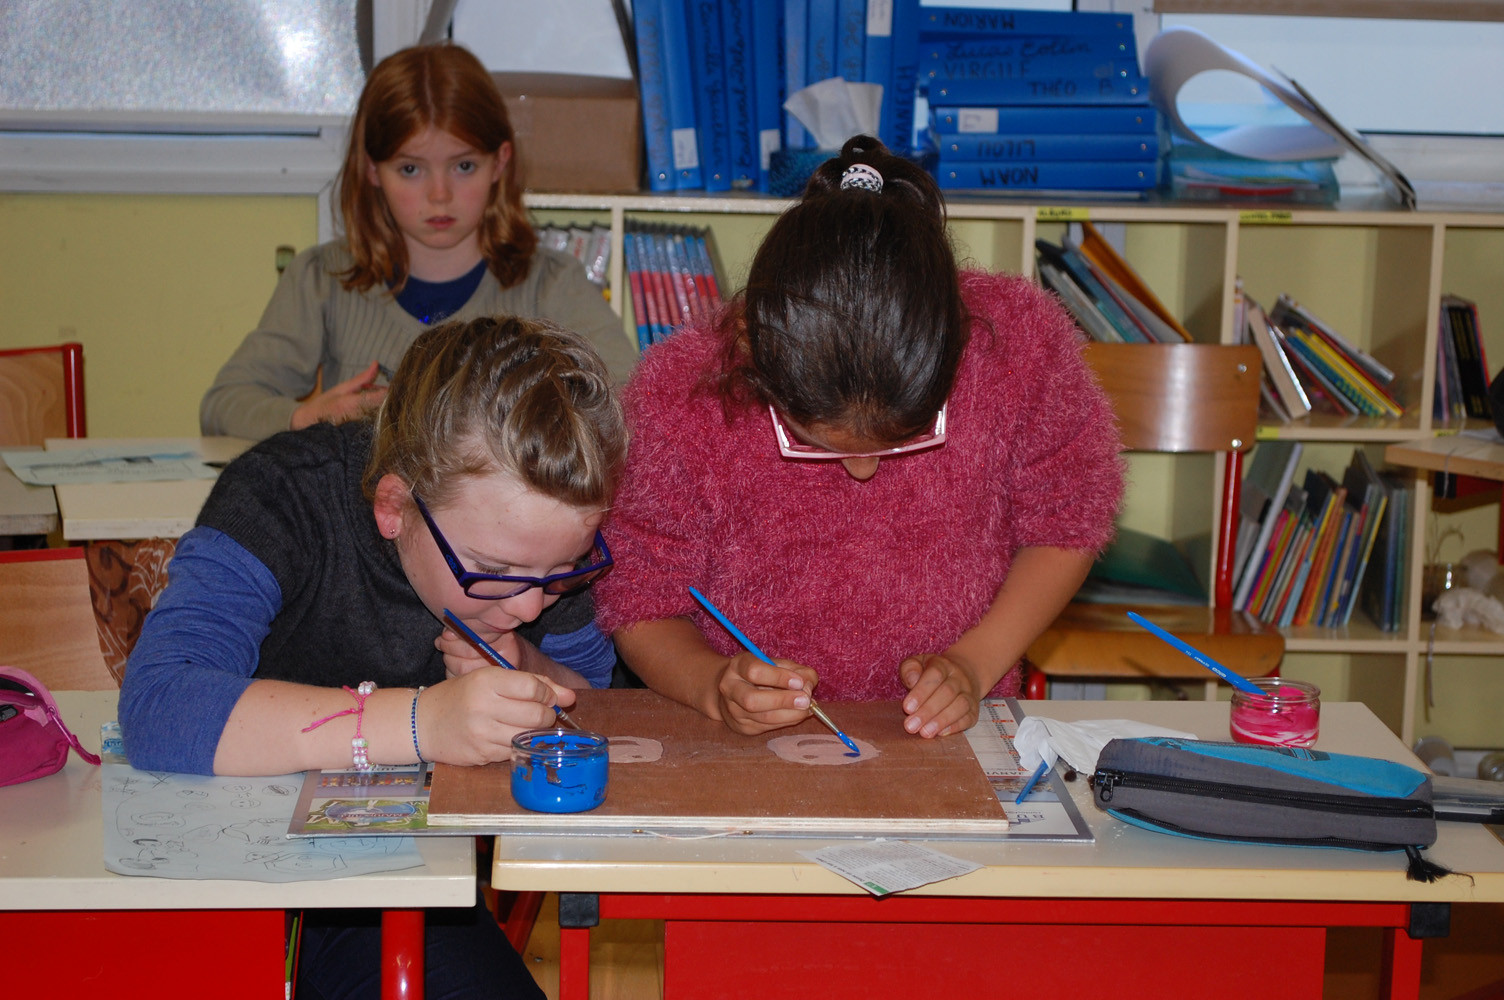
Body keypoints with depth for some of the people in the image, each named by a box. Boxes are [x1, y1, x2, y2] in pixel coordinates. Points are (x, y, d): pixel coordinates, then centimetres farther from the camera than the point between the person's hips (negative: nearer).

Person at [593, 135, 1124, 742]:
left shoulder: (1020, 343, -17)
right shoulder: (680, 396, -20)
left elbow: (1067, 524, 0)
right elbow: (641, 604, -6)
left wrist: (974, 663, -11)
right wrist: (715, 687, -26)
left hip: (951, 738, 4)